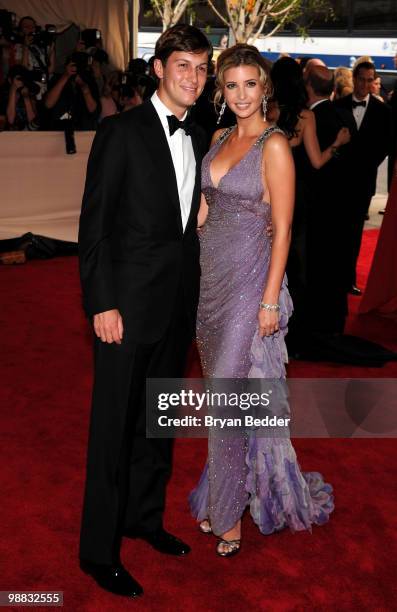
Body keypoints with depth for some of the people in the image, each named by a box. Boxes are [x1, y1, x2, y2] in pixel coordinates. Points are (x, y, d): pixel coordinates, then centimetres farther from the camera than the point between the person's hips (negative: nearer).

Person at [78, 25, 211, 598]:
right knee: (114, 426, 4)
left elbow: (190, 221, 13)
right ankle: (99, 549, 20)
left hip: (179, 304, 7)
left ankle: (144, 516, 37)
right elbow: (94, 224, -12)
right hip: (130, 303, -6)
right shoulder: (121, 131, -9)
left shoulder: (199, 139, 10)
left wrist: (193, 295, 8)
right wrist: (103, 303, -16)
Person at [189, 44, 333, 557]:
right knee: (221, 385, 14)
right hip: (211, 273, 7)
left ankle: (228, 512, 16)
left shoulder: (274, 146, -12)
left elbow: (283, 228, -13)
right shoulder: (220, 138, 10)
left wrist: (270, 300, -16)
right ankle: (227, 489, 31)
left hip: (250, 277, -7)